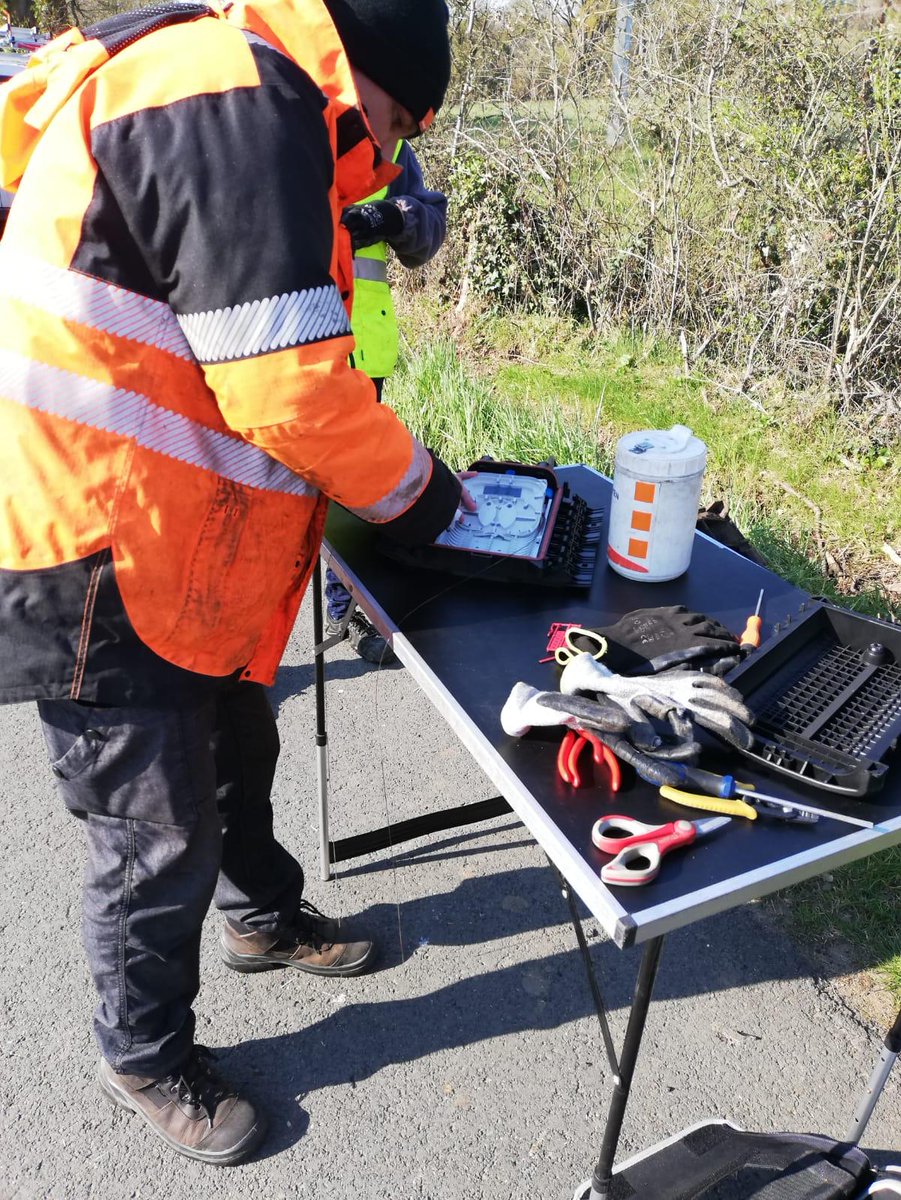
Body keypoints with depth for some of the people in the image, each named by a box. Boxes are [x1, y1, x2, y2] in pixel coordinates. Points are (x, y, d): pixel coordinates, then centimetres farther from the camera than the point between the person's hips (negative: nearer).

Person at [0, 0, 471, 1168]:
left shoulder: (243, 105, 17)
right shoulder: (239, 106, -18)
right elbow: (288, 388, -24)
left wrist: (387, 468, 11)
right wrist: (413, 488, -7)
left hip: (176, 542, 10)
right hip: (100, 556, -10)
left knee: (235, 751, 26)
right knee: (158, 832, 7)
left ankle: (261, 914, 52)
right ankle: (143, 1053, 33)